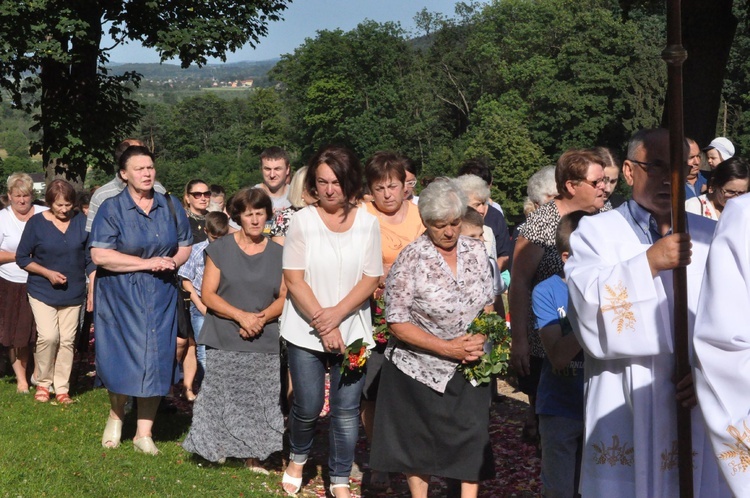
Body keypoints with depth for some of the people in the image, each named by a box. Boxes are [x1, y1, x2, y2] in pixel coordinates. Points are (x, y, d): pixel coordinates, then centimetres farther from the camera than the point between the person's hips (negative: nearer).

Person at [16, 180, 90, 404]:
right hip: (43, 291, -2)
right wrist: (48, 273, -14)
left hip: (73, 293, 2)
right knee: (48, 336, -14)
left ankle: (62, 388, 15)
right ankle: (43, 383, 7)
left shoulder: (82, 222, -4)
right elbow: (22, 258, -2)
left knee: (67, 340, 4)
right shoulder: (36, 223, -6)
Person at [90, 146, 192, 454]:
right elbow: (99, 255, -15)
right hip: (120, 297, -3)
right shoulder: (111, 208, -6)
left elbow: (185, 247, 13)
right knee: (121, 360, 0)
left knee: (155, 362, 1)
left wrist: (169, 262, -10)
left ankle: (144, 433, 12)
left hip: (161, 298, 3)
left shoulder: (171, 207, 6)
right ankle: (116, 416, 28)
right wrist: (148, 263, -17)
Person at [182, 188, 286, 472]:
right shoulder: (220, 249, 3)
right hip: (225, 341, -1)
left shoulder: (278, 254, 9)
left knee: (261, 400, -3)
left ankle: (254, 456, 6)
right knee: (222, 397, -3)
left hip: (265, 343, 2)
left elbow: (285, 297, 8)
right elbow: (208, 294, -1)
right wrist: (241, 316, -13)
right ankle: (218, 450, 11)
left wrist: (263, 317, -11)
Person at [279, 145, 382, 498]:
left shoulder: (367, 223, 0)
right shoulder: (302, 220, -4)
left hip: (353, 331, 1)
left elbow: (370, 280, -2)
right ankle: (297, 458, 33)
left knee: (347, 410, 2)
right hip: (306, 332, -1)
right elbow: (294, 280, -7)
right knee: (308, 406, 3)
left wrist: (336, 315, -15)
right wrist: (322, 324, -13)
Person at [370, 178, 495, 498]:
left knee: (472, 437, 2)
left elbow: (488, 304, 10)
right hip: (420, 368, -3)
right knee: (419, 441, 11)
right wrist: (447, 348, -22)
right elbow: (398, 323, -16)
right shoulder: (410, 260, -15)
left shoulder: (476, 251, 0)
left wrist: (480, 340, -10)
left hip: (467, 367, 3)